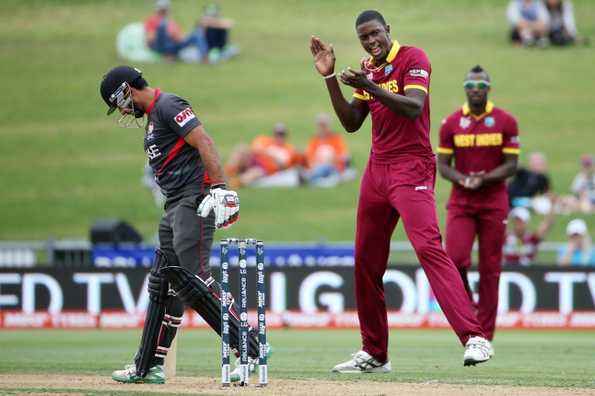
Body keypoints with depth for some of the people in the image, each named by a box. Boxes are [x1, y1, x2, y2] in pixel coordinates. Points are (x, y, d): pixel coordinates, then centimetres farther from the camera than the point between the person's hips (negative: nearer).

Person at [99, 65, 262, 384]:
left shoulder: (168, 105, -8)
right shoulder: (153, 116, 24)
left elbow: (204, 142, -18)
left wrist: (219, 188, -27)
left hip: (195, 201, -11)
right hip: (175, 208, 11)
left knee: (193, 278, -17)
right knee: (163, 283, 12)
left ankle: (251, 349, -16)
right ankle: (147, 367, 17)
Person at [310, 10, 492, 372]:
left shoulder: (413, 58, -7)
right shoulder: (367, 70, 15)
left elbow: (414, 107, -21)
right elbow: (351, 123, 13)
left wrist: (370, 87, -29)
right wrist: (330, 77, 7)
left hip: (411, 168, -8)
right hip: (377, 169, 8)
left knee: (428, 246, -23)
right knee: (366, 259, 9)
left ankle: (474, 338, -30)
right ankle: (374, 354, 19)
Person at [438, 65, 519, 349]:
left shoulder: (506, 122, -1)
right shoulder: (451, 123, 2)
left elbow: (511, 165, -2)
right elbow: (443, 165, 3)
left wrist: (483, 179, -18)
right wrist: (463, 179, -17)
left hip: (494, 203, 0)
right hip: (460, 203, 0)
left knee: (490, 269, 2)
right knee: (456, 259, -18)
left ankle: (485, 334, 8)